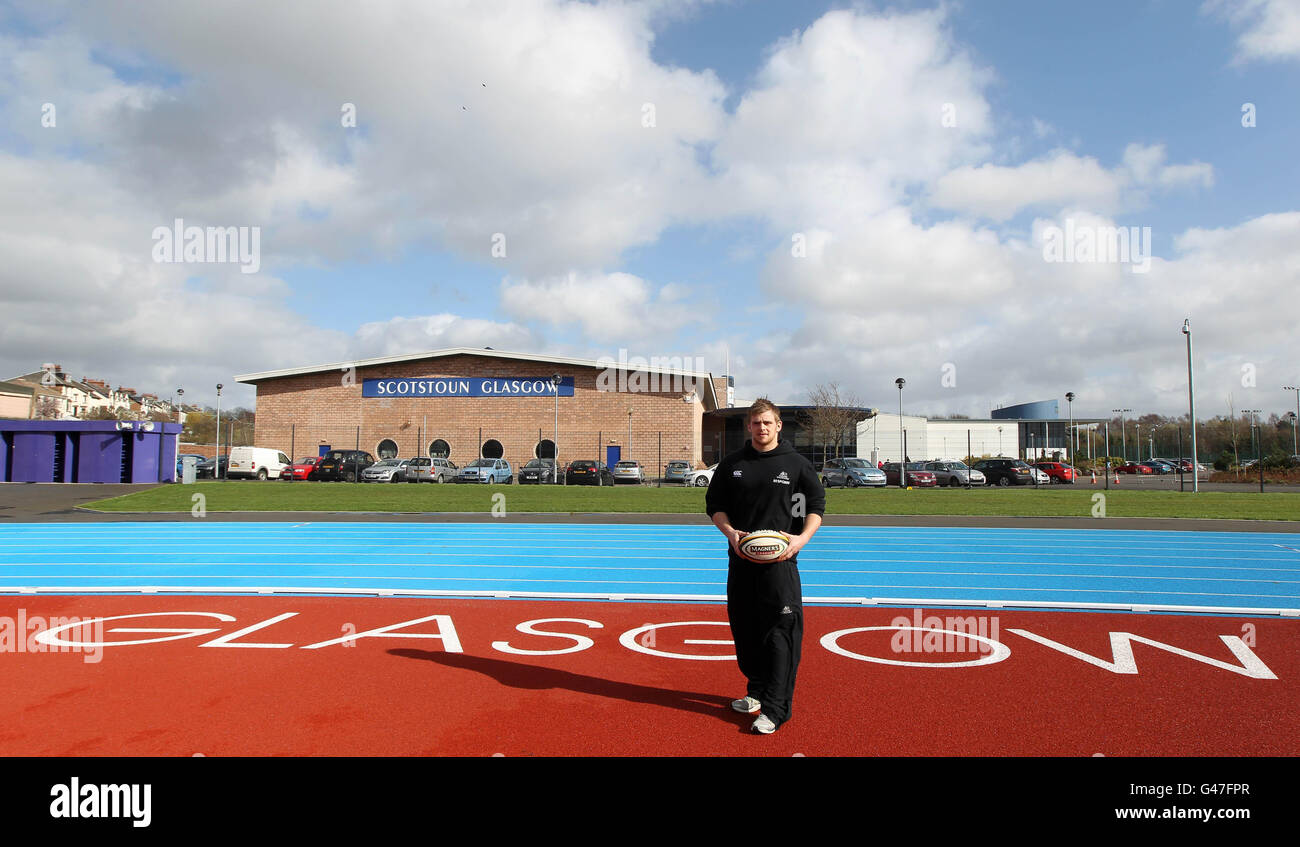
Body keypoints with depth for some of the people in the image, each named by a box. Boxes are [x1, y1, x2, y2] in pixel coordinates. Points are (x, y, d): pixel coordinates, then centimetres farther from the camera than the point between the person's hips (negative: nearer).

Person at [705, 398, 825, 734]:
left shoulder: (796, 464, 1)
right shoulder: (732, 464, 7)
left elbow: (817, 504, 5)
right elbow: (714, 504, 11)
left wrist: (803, 537, -11)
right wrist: (730, 532, -7)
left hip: (779, 559, -3)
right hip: (740, 558, 4)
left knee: (781, 631, -8)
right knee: (744, 627, 11)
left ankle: (775, 709, -3)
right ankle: (757, 691, 30)